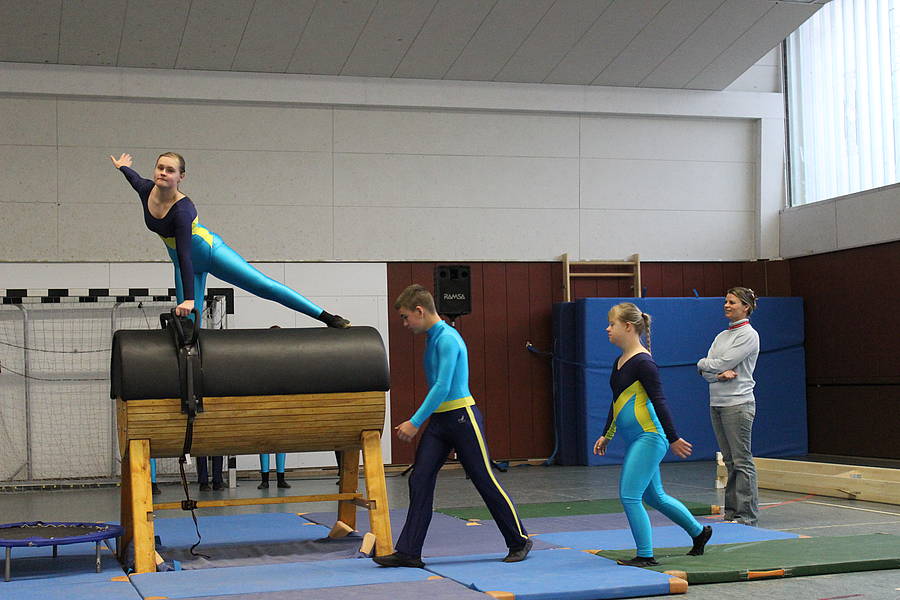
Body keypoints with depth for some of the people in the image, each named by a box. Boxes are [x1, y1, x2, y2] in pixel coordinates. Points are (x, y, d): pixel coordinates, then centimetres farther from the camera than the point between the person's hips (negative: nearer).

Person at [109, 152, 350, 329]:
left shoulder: (182, 210, -31)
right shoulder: (147, 190, -12)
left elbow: (185, 256, -35)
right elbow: (136, 179, 16)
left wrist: (188, 299, -37)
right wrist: (123, 167, 36)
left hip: (209, 251, -7)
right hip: (187, 261, 7)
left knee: (263, 285, -17)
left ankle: (328, 318, -20)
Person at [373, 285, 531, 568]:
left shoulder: (447, 339, -17)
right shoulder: (432, 338, 12)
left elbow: (442, 387, -22)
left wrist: (415, 422, -19)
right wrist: (417, 422, 17)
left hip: (461, 417, -9)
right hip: (439, 420, 9)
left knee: (485, 481, 1)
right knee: (420, 480, 1)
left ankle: (519, 541, 16)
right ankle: (408, 552, 3)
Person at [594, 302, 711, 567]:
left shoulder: (643, 362, -15)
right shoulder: (620, 362, 13)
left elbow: (659, 402, -15)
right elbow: (616, 403, 22)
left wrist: (673, 438, -14)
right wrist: (606, 435, 25)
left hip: (649, 438, -10)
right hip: (636, 441, 10)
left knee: (629, 496, -9)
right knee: (654, 497, 17)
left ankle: (645, 555, 2)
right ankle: (699, 531, 34)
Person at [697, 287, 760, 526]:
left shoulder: (748, 335, -8)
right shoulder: (721, 336, 16)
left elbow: (724, 363, -15)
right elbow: (706, 373, 8)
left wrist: (702, 363, 3)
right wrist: (720, 374, -13)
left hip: (738, 404, -8)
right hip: (717, 403, 8)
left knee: (742, 461, -6)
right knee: (730, 461, 11)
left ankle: (747, 515, -2)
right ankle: (732, 513, 15)